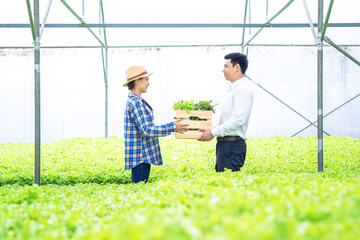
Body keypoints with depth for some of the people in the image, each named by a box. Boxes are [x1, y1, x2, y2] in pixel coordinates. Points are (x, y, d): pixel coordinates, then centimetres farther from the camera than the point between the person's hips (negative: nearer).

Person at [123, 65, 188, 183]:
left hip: (144, 155, 10)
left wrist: (172, 126, 22)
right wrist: (172, 127, -17)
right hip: (140, 156, -10)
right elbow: (146, 130, -21)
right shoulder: (135, 103, -16)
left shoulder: (137, 101, 16)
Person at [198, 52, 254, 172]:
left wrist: (213, 132, -17)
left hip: (232, 145, -10)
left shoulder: (243, 89, -11)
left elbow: (238, 119, -21)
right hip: (224, 144, 10)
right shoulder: (232, 89, 22)